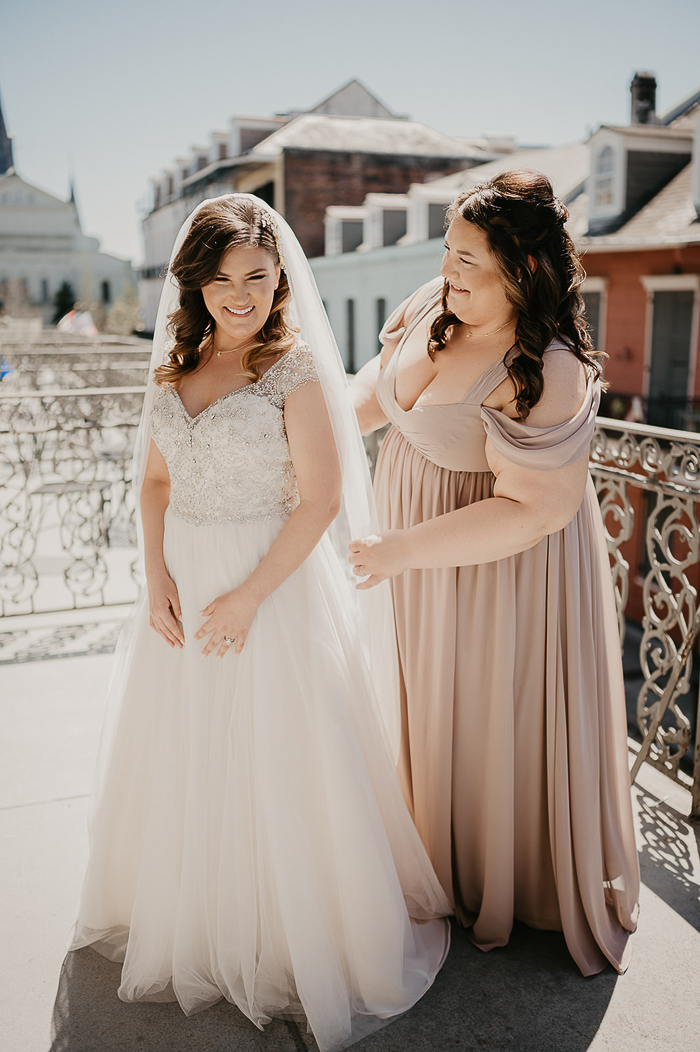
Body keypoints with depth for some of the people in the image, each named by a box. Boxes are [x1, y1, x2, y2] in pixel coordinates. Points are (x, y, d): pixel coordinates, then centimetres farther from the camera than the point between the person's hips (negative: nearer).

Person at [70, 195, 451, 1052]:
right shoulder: (177, 364, 6)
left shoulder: (296, 369, -11)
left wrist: (249, 595, -16)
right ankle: (191, 914, 42)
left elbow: (322, 498, -14)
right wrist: (156, 577, -4)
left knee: (275, 764, 5)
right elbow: (155, 480, 9)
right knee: (184, 757, 17)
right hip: (184, 582, 6)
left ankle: (296, 934, 29)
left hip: (274, 579, -5)